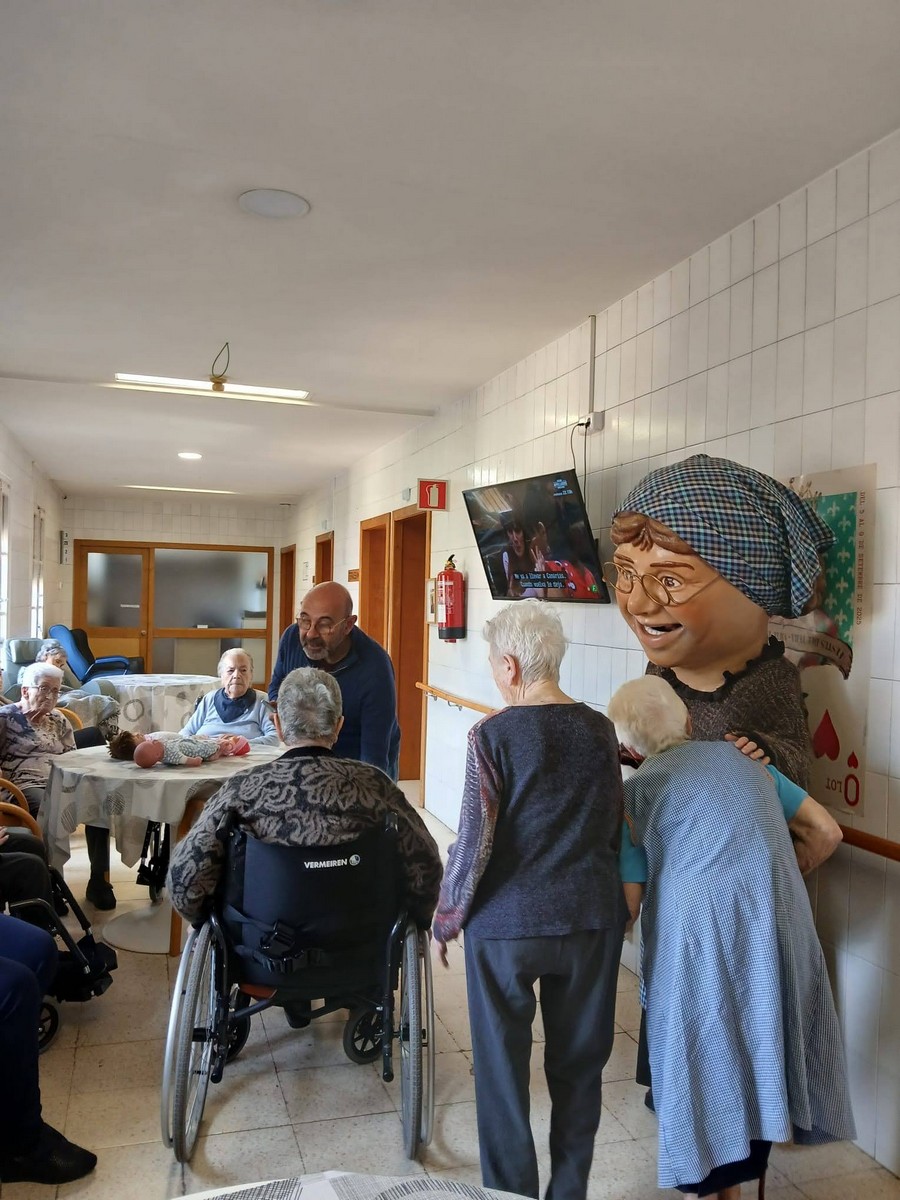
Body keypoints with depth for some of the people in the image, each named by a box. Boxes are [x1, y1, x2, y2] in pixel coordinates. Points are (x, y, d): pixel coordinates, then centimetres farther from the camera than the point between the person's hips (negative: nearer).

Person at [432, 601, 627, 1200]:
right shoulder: (599, 729, -2)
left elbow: (475, 841, -14)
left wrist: (447, 919, 0)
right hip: (592, 917, 4)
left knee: (503, 1068, 15)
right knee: (579, 1063, 19)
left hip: (508, 922, -4)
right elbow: (615, 826, 7)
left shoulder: (494, 734, -15)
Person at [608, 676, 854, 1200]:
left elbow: (629, 900, 1)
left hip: (697, 931, -3)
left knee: (703, 1057, 16)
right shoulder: (740, 755, 15)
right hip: (776, 919, 4)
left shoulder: (635, 791, 6)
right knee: (756, 1047, 21)